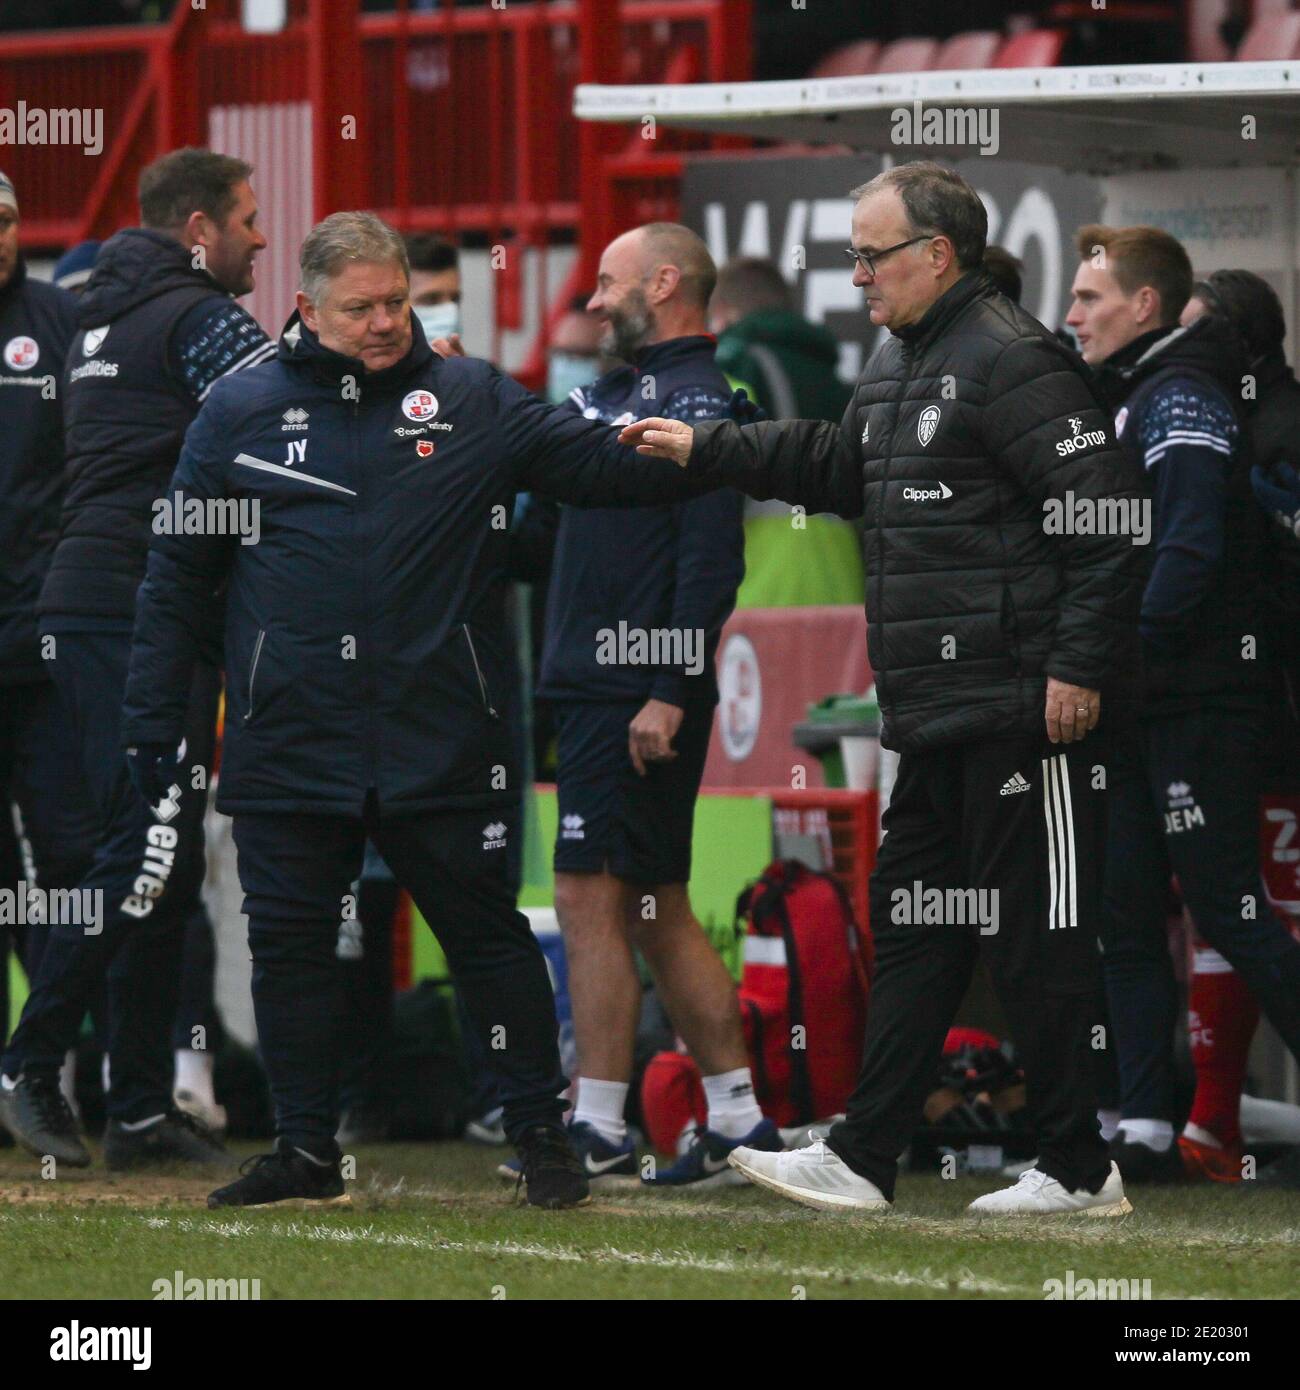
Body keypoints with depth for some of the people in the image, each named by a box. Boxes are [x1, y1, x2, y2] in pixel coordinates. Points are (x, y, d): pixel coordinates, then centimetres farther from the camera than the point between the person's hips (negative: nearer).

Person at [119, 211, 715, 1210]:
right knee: (291, 941, 6)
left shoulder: (471, 401, 5)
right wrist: (154, 720, 6)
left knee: (486, 933, 2)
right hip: (287, 743, 1)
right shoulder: (242, 411, 6)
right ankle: (307, 1145, 16)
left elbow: (601, 462, -1)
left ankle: (541, 1130, 11)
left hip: (440, 742, -1)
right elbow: (179, 574, 9)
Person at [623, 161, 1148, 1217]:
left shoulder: (1011, 360, -14)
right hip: (939, 715, 10)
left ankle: (1078, 1170, 2)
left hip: (1021, 712, -10)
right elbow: (837, 468, 33)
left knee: (1036, 936, -5)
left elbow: (1107, 514, -19)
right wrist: (701, 450, 27)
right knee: (914, 930, 12)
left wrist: (1080, 666, -21)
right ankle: (861, 1160, 15)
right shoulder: (900, 365, 17)